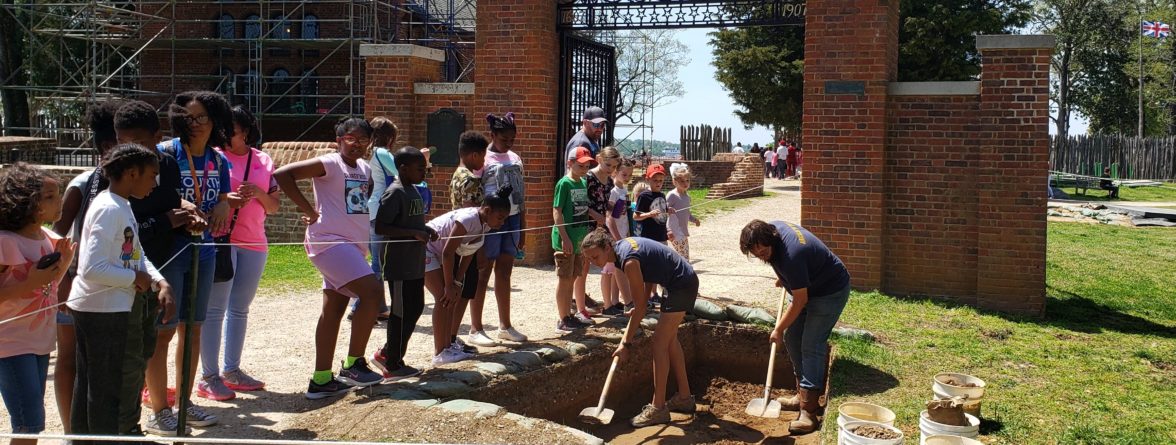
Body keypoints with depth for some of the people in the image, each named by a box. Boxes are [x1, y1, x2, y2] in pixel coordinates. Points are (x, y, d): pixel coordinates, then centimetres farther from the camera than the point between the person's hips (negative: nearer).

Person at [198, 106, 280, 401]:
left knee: (240, 308, 11)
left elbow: (273, 207, 11)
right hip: (220, 239, -5)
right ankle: (209, 377, -2)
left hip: (253, 242, 5)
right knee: (215, 308, -5)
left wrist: (259, 193, -9)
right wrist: (228, 198, -20)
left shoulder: (264, 162, 11)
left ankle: (231, 370, 20)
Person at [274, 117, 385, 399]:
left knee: (334, 308, 10)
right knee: (373, 292, -19)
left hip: (354, 245, 8)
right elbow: (282, 175, -15)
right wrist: (309, 210, -14)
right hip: (330, 241, -8)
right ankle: (353, 363, -9)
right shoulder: (329, 164, -9)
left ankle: (321, 379, 16)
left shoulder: (365, 170, 14)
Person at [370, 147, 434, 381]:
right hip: (399, 265, -9)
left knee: (415, 309, 15)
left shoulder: (413, 191, 12)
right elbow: (380, 227, -22)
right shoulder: (394, 193, -17)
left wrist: (426, 229, 5)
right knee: (402, 313, -1)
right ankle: (393, 366, 11)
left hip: (415, 264, 9)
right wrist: (414, 234, -24)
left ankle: (387, 353, 27)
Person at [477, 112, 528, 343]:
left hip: (512, 219, 6)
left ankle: (505, 326, 22)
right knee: (483, 274, 0)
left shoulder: (515, 159, 12)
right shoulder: (483, 159, -7)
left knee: (504, 273, 13)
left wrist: (522, 228, 14)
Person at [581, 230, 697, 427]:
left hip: (682, 284, -10)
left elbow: (640, 307, -22)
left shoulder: (629, 261, -26)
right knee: (669, 338, 18)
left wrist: (626, 343, -18)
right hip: (684, 281, 10)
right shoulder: (621, 246, 1)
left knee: (660, 342, -9)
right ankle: (684, 397, 28)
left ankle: (658, 408, -6)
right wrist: (639, 309, 7)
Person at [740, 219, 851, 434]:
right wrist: (782, 278, 16)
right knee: (793, 338, 9)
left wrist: (779, 329, -17)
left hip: (830, 291, -10)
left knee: (811, 346, -15)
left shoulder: (791, 256, -37)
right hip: (808, 286, 10)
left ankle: (809, 410, -16)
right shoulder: (771, 228, -12)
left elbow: (800, 300, -27)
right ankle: (804, 394, 20)